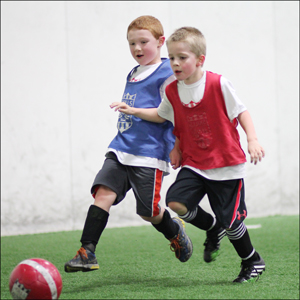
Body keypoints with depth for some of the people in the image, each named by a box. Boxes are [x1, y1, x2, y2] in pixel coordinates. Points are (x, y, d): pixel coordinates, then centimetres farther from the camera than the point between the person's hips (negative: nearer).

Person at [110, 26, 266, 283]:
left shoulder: (218, 84, -13)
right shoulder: (172, 91, 2)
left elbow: (241, 112, -6)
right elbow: (162, 115, 22)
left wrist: (252, 140, -19)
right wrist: (134, 111, 11)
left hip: (227, 165, -4)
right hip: (194, 164, 5)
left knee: (230, 220, -3)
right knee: (176, 202, -17)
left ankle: (253, 261, 24)